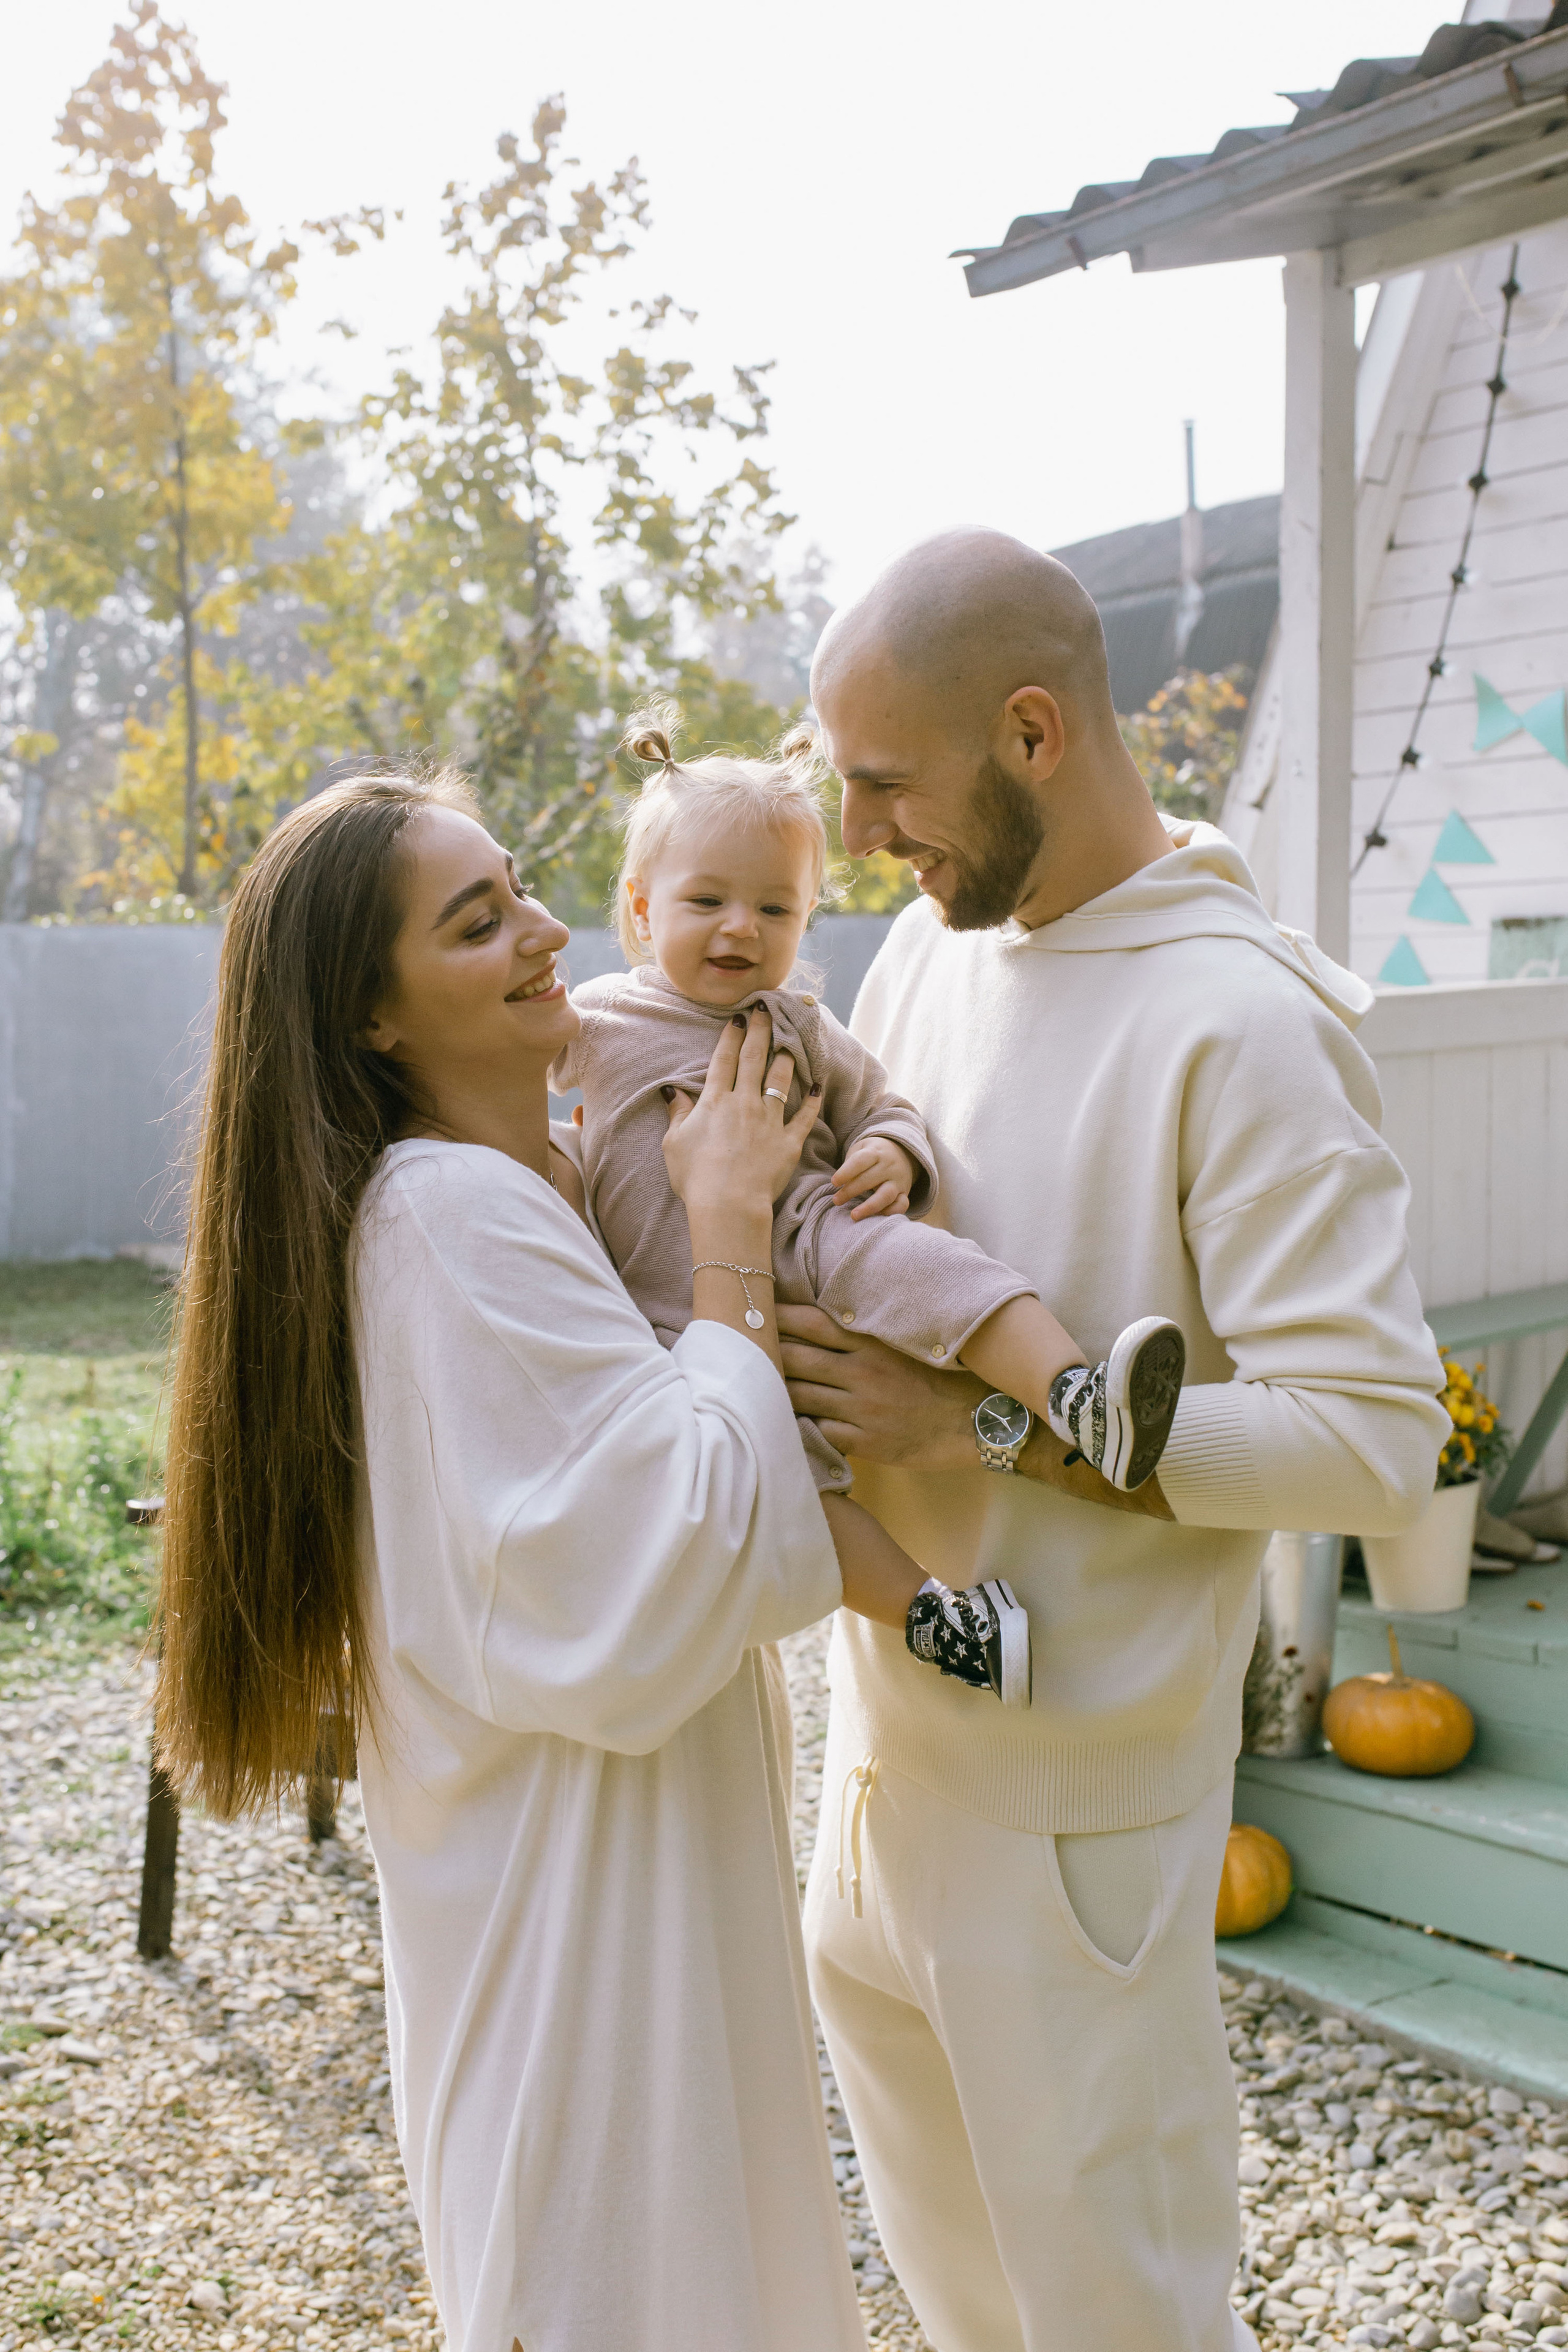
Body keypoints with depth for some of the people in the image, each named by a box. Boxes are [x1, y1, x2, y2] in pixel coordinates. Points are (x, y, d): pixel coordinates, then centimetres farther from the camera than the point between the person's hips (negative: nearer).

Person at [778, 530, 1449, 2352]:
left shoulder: (1243, 1023, -20)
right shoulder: (932, 944, 3)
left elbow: (1373, 1434, -24)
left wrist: (975, 1423, -26)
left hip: (1074, 1765, -7)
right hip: (895, 1705, 8)